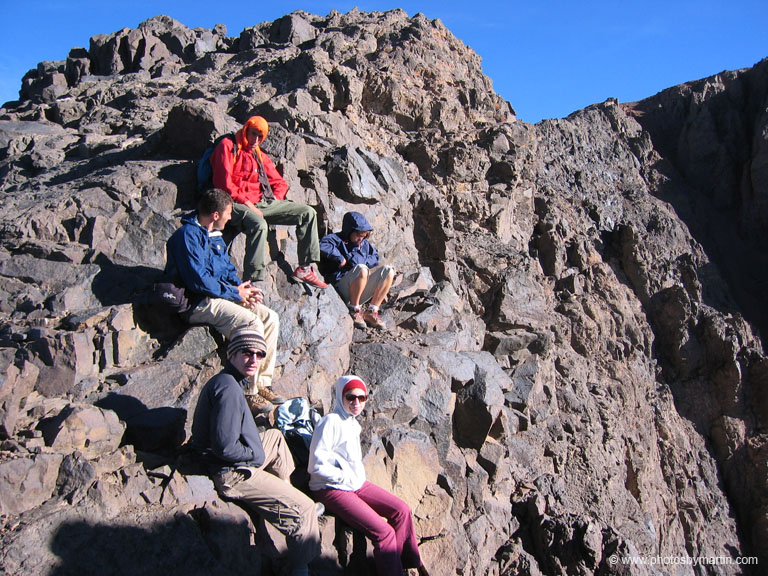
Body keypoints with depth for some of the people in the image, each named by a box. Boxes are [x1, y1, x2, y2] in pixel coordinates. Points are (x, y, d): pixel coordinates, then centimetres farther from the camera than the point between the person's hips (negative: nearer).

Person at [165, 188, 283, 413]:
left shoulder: (215, 235, 16)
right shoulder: (188, 234, -14)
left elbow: (227, 269, 21)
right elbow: (199, 280, -22)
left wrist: (244, 288, 0)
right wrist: (235, 292, -14)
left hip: (221, 294, 10)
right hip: (199, 303, -9)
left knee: (271, 318, -4)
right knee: (252, 324, -27)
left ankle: (262, 382, 0)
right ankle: (249, 392, -16)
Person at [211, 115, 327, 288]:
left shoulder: (260, 155, 24)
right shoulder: (228, 146, 2)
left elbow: (280, 183, 26)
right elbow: (223, 183, -10)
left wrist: (275, 201, 5)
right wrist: (246, 203, -16)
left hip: (263, 203, 8)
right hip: (237, 204, -8)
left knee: (308, 213, -2)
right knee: (259, 224, -41)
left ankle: (305, 268, -3)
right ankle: (253, 281, -39)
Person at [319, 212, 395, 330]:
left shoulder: (364, 244, 22)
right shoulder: (336, 239, -1)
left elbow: (375, 259, 14)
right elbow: (322, 246, -21)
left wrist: (358, 259, -2)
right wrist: (340, 258, -14)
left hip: (362, 291, 7)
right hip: (341, 287, -7)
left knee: (388, 271, -8)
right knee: (362, 269, -34)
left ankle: (371, 312, -8)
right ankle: (354, 310, -17)